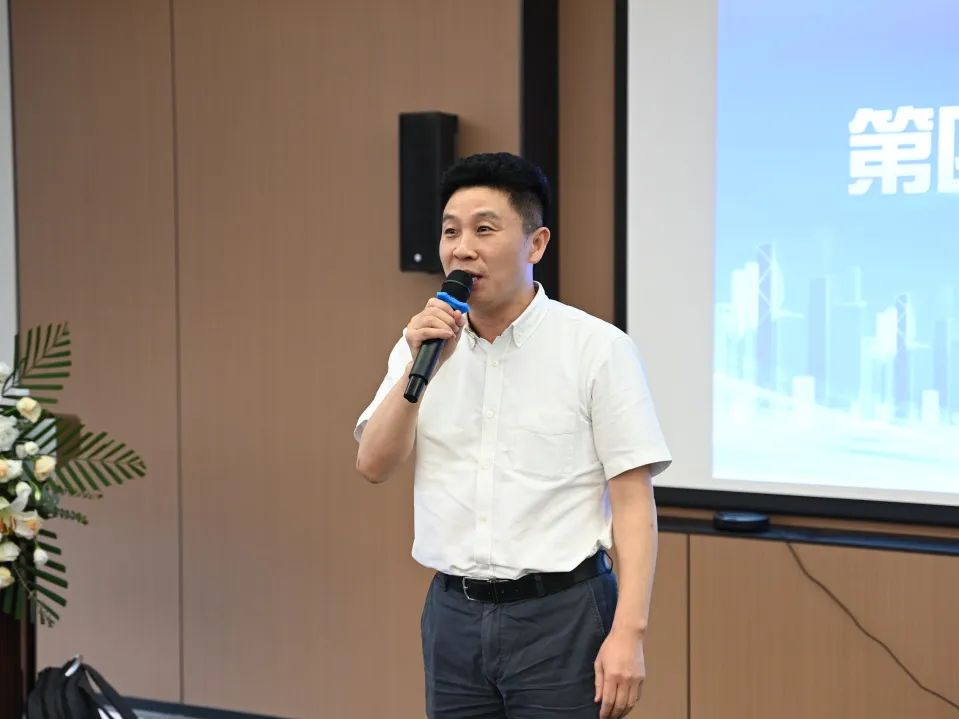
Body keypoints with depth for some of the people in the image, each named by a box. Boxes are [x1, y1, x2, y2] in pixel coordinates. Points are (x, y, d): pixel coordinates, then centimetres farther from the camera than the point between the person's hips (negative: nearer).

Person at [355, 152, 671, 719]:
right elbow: (374, 465, -1)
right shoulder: (425, 344, 7)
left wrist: (629, 633, -16)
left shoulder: (599, 348, -7)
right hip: (455, 613, 4)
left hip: (562, 613, -4)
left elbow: (633, 500, -8)